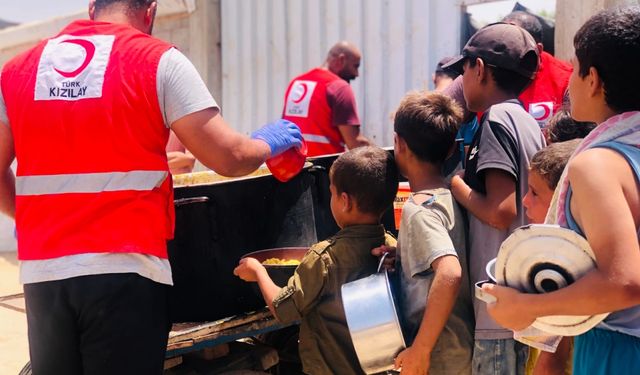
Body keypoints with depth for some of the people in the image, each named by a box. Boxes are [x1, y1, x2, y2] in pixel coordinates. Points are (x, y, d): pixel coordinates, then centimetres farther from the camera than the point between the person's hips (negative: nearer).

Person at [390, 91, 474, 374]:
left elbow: (450, 274, -32)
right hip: (460, 347, 8)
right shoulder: (450, 196, 7)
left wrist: (420, 350, -28)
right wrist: (399, 254, 14)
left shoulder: (418, 209, -18)